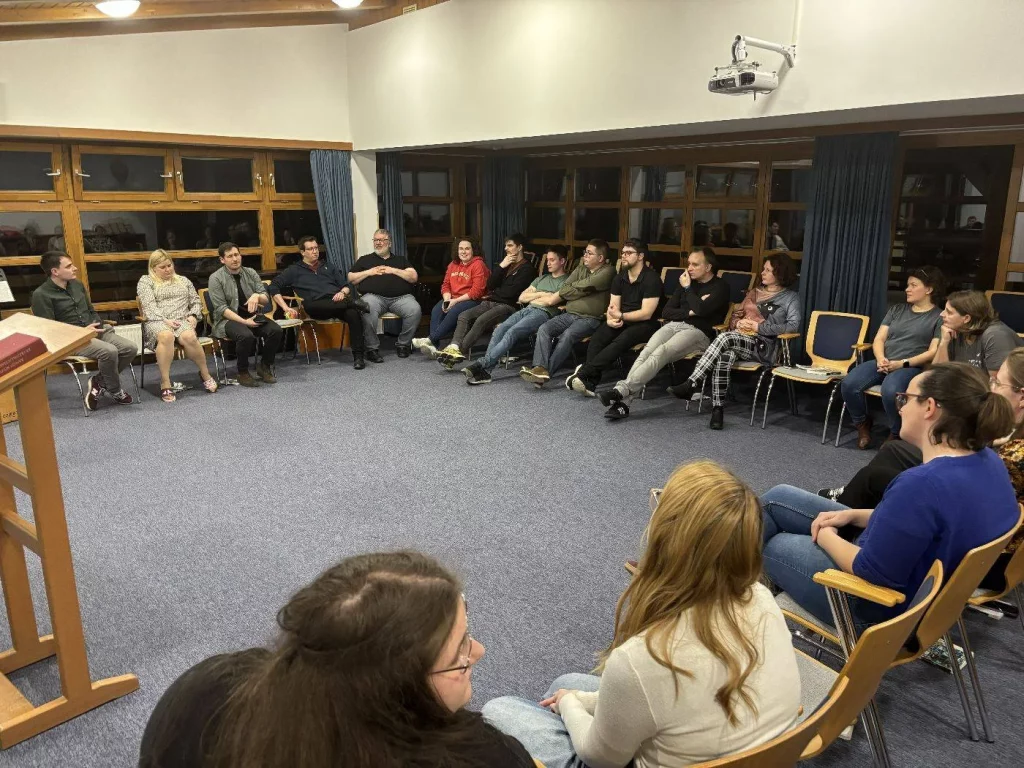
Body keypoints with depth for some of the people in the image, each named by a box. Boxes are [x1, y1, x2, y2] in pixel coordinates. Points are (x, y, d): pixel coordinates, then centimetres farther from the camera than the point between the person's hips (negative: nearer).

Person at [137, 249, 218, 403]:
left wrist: (193, 316, -1)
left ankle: (205, 374, -16)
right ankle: (165, 383, -35)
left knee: (189, 337, -36)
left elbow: (196, 302, 21)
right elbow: (149, 307, -2)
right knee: (166, 336, -40)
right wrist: (165, 320, -17)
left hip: (182, 320, 2)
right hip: (157, 321, -2)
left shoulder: (183, 281, 24)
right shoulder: (145, 281, 12)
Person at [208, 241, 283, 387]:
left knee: (276, 330, -23)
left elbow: (266, 299, 3)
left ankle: (264, 367, -1)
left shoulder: (251, 273, 6)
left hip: (253, 315, 4)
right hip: (228, 319, -4)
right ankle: (243, 372, -12)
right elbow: (221, 308, -12)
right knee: (246, 335, -36)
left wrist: (257, 296, -22)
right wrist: (244, 321, -22)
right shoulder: (216, 278, -5)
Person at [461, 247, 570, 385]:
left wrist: (532, 299, 8)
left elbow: (550, 300, -9)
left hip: (544, 313, -7)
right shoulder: (542, 278, 30)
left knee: (512, 332, -30)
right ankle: (484, 371, -30)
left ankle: (481, 364, -37)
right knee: (499, 330, -20)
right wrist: (540, 294, 7)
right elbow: (522, 297, 21)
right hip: (527, 310, 7)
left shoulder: (566, 281, 6)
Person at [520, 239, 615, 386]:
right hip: (569, 314, 7)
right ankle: (540, 368, -33)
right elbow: (565, 287, 12)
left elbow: (585, 287, -11)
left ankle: (548, 371, -36)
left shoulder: (607, 271, -3)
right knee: (544, 329, -19)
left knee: (567, 335, -33)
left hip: (590, 318, -6)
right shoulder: (581, 268, 21)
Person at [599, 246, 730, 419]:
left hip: (699, 332, -5)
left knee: (661, 352, -33)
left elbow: (701, 309, -15)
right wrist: (689, 311, -2)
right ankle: (623, 401, -40)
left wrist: (687, 288, -1)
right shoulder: (687, 281, 22)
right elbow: (666, 312, 15)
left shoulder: (720, 287, 4)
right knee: (647, 352, -26)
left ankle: (621, 389, -44)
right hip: (674, 325, 5)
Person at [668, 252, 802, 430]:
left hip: (765, 347, -4)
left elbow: (794, 326, -8)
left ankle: (690, 384, -39)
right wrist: (739, 323, -1)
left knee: (726, 337, -33)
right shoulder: (754, 293, 25)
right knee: (725, 357, -34)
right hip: (740, 340, 4)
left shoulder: (791, 298, 7)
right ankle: (718, 409, -35)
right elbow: (735, 316, 24)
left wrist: (759, 327, -13)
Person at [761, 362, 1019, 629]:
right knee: (778, 497, 16)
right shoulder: (988, 461, -5)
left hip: (878, 604, -9)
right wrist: (854, 514, 3)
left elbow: (871, 572, -28)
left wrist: (824, 535, -9)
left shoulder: (923, 484, -36)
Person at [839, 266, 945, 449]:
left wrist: (902, 363, -16)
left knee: (890, 391, -38)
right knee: (849, 384, -25)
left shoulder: (939, 317, 4)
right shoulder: (897, 309, 19)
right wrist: (881, 359, -10)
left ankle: (896, 433, -9)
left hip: (912, 367, -5)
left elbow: (933, 352, -5)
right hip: (883, 363, 5)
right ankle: (863, 424, 3)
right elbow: (879, 339, 12)